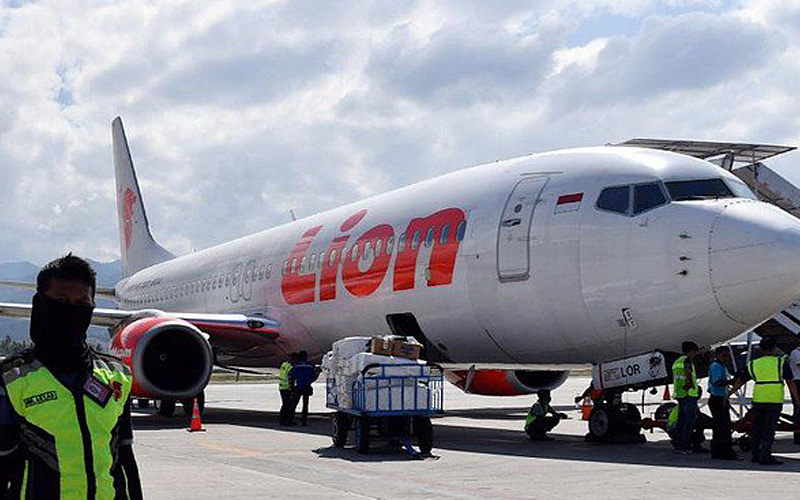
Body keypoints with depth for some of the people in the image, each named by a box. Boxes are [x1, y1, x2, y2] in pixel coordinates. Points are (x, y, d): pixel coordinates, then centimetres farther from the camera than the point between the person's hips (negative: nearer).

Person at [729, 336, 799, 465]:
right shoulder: (781, 362, 3)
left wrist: (728, 395, 25)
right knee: (769, 430, -1)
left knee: (757, 429, 13)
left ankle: (756, 455, 17)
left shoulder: (753, 364, 11)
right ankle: (765, 456, -7)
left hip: (758, 400, 3)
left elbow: (739, 382, 15)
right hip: (775, 401, -3)